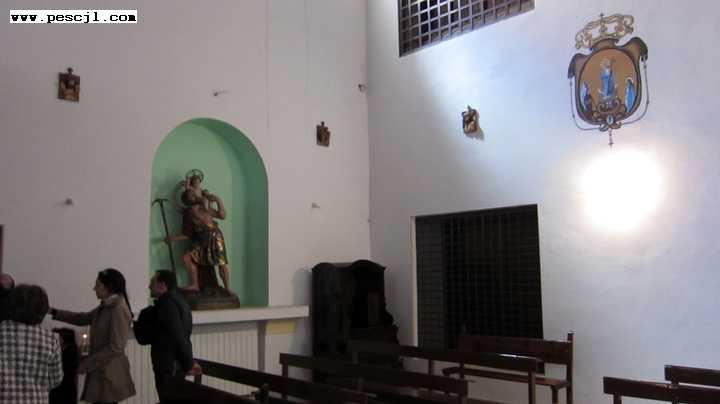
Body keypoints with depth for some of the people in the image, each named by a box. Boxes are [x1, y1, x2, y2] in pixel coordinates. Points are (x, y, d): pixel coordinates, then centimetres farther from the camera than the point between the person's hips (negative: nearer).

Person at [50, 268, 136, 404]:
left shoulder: (119, 309, -18)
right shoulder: (104, 308, 11)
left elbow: (116, 347, -22)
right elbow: (82, 318, 22)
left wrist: (87, 363, -16)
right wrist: (53, 312, 15)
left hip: (109, 373, -9)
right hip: (100, 371, 9)